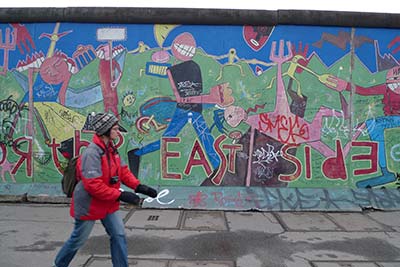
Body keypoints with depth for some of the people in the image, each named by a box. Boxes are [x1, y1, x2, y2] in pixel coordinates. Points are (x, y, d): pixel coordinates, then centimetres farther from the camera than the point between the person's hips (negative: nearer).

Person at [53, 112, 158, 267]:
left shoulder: (111, 149, 0)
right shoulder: (92, 153, -27)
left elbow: (123, 171, 3)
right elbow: (93, 186, -31)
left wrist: (138, 187, -11)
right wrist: (120, 195, -29)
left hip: (109, 204, 7)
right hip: (89, 205, -7)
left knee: (119, 236, 5)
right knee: (78, 240, 13)